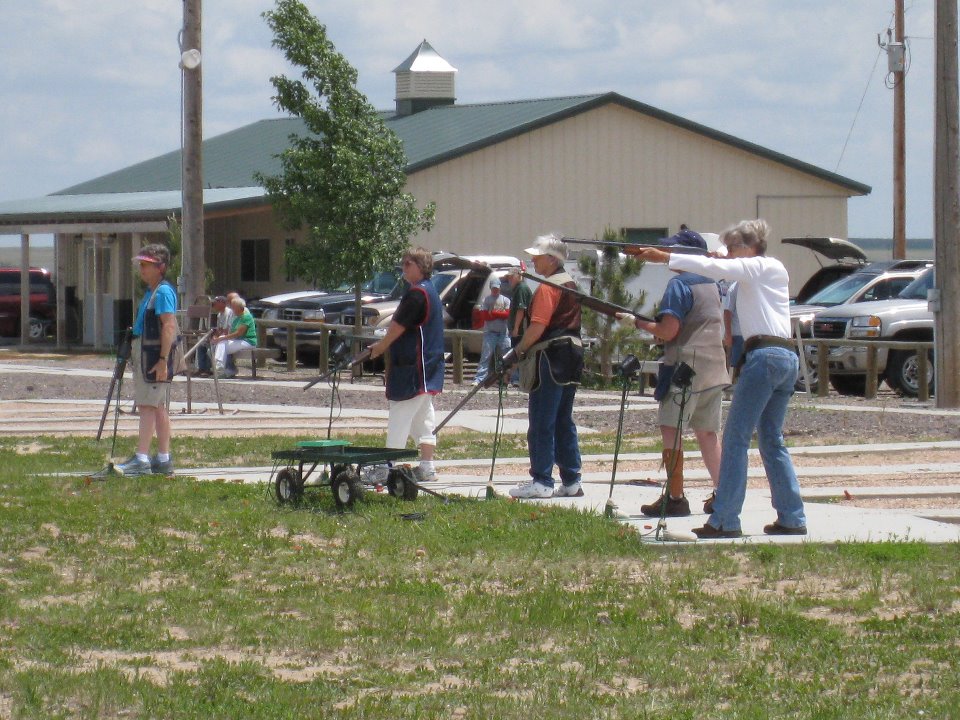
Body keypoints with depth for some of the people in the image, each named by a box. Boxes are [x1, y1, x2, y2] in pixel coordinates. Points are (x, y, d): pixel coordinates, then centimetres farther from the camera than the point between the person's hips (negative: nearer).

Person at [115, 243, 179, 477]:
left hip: (155, 354, -10)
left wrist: (163, 360, -24)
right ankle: (163, 459, 15)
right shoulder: (150, 292, 17)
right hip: (142, 353, 10)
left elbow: (168, 326, -20)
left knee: (148, 406, -12)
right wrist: (134, 352, 21)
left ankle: (141, 459, -16)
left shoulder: (163, 292, -13)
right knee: (157, 408, 11)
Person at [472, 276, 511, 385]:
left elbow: (507, 314, -3)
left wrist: (493, 313, -8)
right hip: (490, 332, -2)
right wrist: (500, 314, -6)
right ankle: (479, 379, -10)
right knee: (486, 356, -8)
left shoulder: (505, 300, 10)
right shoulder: (486, 300, 7)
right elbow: (484, 316, -5)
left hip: (503, 332, 2)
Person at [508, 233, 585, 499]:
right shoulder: (571, 285, 17)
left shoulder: (547, 288, -12)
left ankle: (541, 481, -7)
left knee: (542, 423, -6)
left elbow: (538, 326, -20)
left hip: (550, 358, -9)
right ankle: (571, 481, 11)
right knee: (564, 422, 12)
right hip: (571, 357, 9)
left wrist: (519, 349, -9)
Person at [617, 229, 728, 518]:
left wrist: (636, 322, -3)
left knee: (671, 430, -3)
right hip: (715, 371, 8)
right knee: (707, 433, 13)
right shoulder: (711, 285, 14)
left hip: (687, 368, -8)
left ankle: (675, 497, -5)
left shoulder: (679, 285, -11)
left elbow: (668, 331, -16)